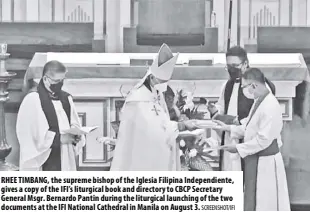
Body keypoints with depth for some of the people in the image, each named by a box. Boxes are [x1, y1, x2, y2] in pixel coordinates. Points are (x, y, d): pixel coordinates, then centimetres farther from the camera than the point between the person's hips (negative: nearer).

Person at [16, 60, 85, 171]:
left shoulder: (66, 98, 12)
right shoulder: (32, 99, -10)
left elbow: (74, 124, 18)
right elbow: (28, 134, -15)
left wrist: (75, 136, -6)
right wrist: (58, 138, -19)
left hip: (65, 160, 6)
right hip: (42, 163, -6)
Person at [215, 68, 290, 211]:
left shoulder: (270, 106, -24)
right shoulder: (259, 101, 7)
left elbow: (264, 140, -25)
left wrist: (238, 148, -18)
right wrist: (228, 128, 7)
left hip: (265, 162, -10)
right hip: (255, 159, 10)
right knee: (254, 200, 18)